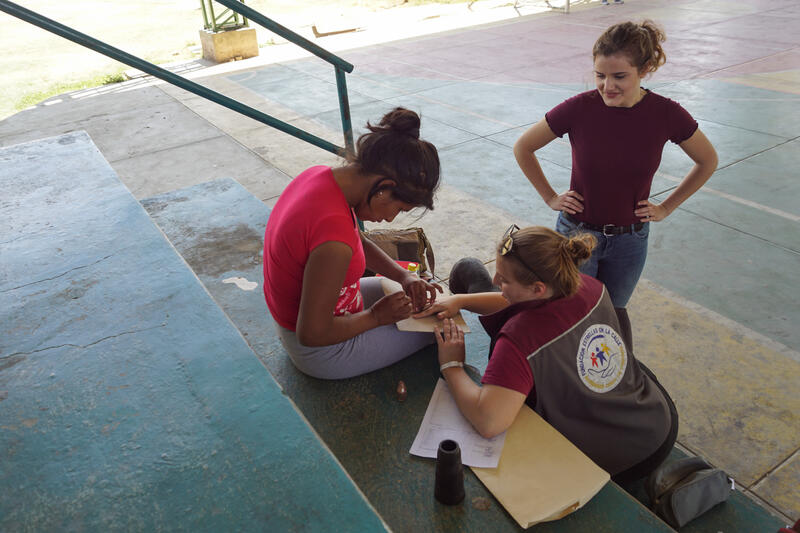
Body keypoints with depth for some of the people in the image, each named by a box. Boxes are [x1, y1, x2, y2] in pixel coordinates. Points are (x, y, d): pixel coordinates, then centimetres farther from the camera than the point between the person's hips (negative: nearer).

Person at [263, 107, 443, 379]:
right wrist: (376, 316, -15)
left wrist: (404, 276, -5)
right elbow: (313, 334, -29)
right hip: (322, 351, -8)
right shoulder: (334, 239, -39)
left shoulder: (320, 175, -11)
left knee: (424, 292, 19)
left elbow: (359, 242, 7)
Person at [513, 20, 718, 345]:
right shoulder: (578, 108, -18)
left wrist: (666, 208, 1)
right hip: (576, 232, -1)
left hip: (629, 240, 1)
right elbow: (522, 148, -3)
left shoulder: (666, 114, -14)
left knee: (613, 312, 19)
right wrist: (550, 197, -3)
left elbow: (707, 162, 5)